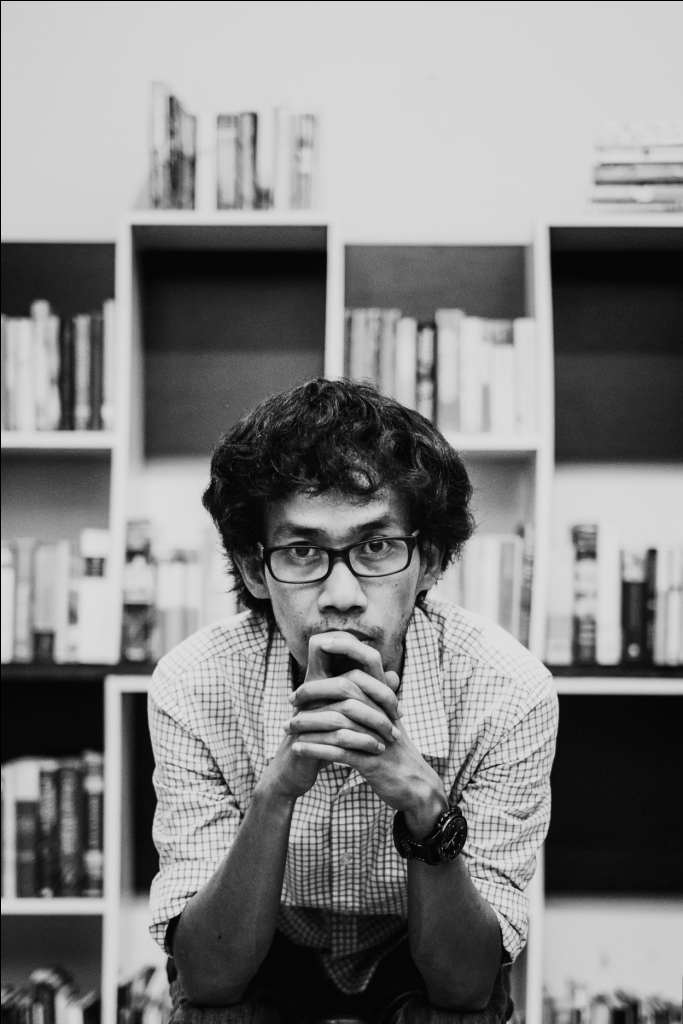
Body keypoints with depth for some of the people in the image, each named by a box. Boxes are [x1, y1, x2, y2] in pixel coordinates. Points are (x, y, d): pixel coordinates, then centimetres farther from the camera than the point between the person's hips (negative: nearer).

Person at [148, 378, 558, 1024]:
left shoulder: (508, 690, -25)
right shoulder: (194, 687, -23)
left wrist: (424, 804, -41)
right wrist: (277, 788, -41)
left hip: (419, 970, 2)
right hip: (261, 966, -1)